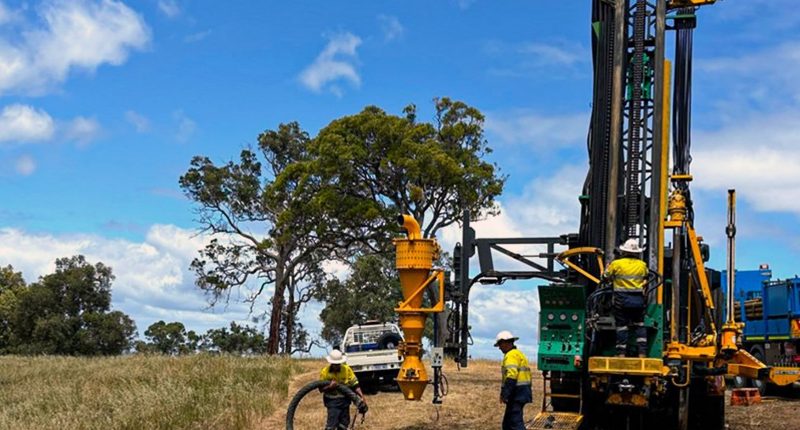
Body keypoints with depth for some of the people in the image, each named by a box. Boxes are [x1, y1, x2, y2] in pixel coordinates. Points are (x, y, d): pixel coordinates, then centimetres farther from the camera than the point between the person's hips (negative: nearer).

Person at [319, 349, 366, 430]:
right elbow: (321, 389, -6)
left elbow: (355, 385, -3)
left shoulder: (347, 369, -7)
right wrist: (329, 387, -26)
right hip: (332, 401, -3)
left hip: (345, 400, 3)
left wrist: (362, 396, -13)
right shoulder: (324, 372, -11)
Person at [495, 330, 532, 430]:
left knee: (515, 422, -14)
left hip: (516, 394, -11)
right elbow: (527, 375, 23)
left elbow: (511, 376, -24)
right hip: (523, 392, 11)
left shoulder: (511, 355, -11)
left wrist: (504, 394, -24)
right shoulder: (520, 354, 22)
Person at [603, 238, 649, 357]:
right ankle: (642, 352, 5)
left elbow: (606, 277, 4)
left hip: (622, 299, -2)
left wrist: (608, 267, 23)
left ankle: (621, 353, 4)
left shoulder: (616, 264, -5)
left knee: (622, 326, 3)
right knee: (640, 325, 11)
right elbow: (645, 279, 21)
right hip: (638, 299, 2)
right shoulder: (642, 265, 5)